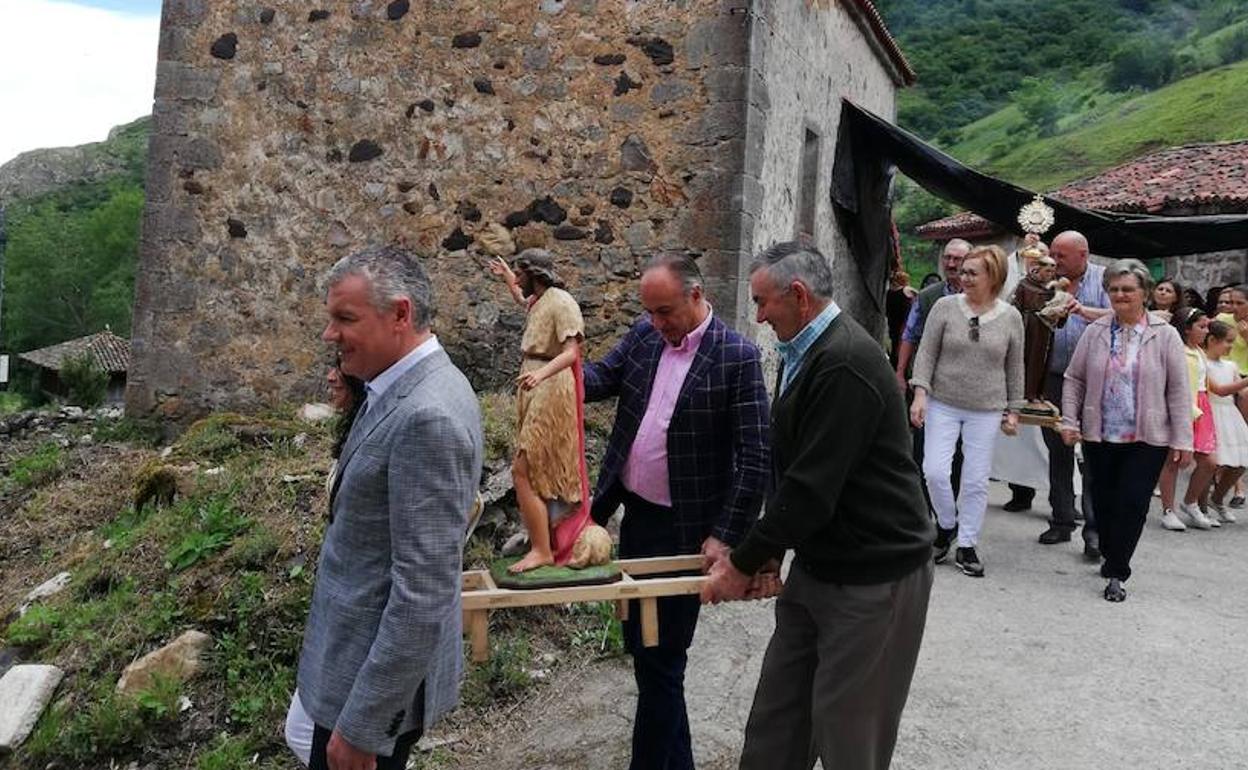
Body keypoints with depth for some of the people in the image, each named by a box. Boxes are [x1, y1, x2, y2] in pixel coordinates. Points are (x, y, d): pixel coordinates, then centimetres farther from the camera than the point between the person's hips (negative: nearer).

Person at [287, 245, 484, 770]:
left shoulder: (427, 418, -27)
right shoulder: (406, 389, 3)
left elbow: (424, 593, -28)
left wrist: (361, 726, -23)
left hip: (382, 675, -9)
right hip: (360, 652, 9)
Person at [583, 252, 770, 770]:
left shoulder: (737, 356, -15)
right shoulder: (643, 335, 3)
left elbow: (755, 456, -16)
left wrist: (726, 536, -17)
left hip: (684, 531, -7)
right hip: (635, 515, 7)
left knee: (660, 658, 1)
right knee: (641, 643, 18)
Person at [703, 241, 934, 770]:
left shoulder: (845, 364, -23)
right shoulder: (806, 353, 8)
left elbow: (812, 488, -24)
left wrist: (744, 564, -13)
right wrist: (763, 549, 8)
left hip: (873, 577, -9)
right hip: (817, 564, 9)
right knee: (778, 711, 15)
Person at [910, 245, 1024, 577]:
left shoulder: (1011, 317, 2)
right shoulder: (945, 306, -2)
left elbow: (1014, 367, 10)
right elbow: (927, 353, -1)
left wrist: (1013, 410, 10)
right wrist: (920, 394, -10)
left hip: (986, 411, 1)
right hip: (943, 404, 0)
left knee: (976, 480, 3)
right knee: (934, 470, -8)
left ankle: (967, 546, 17)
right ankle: (947, 524, 20)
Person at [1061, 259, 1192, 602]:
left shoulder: (1165, 335, 0)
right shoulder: (1095, 332, 3)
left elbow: (1178, 391, -1)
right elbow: (1074, 380, 8)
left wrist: (1182, 440, -4)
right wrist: (1069, 421, -1)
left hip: (1148, 438, -2)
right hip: (1099, 436, 2)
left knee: (1132, 503, -6)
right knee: (1104, 502, 10)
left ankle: (1116, 573, 5)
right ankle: (1111, 558, 30)